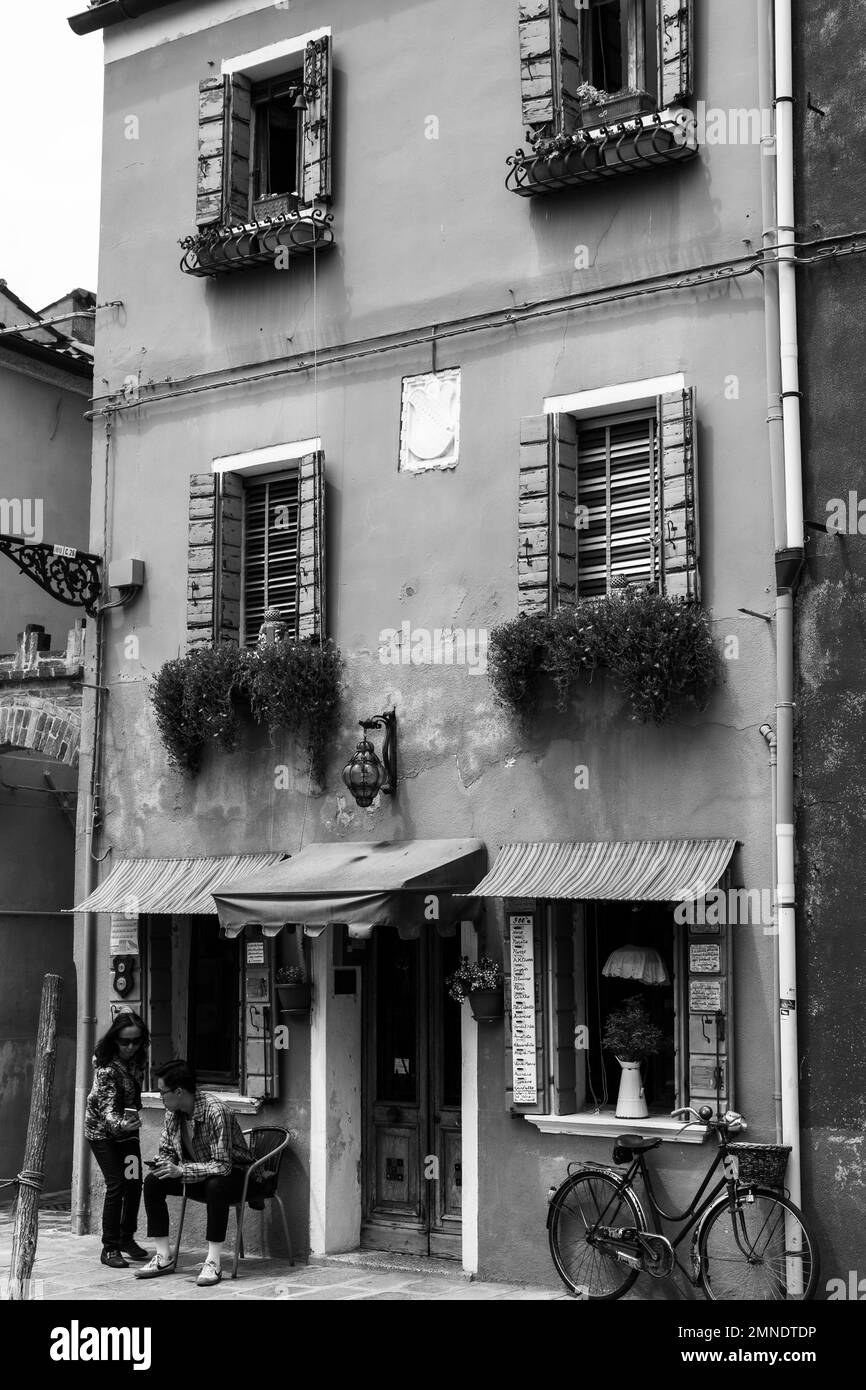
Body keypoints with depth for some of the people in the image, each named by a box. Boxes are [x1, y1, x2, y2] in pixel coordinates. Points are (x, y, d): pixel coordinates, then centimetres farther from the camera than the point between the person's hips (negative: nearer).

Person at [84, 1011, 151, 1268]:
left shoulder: (136, 1058, -8)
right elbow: (107, 1106, -36)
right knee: (116, 1185, -12)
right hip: (102, 1130, -6)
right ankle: (110, 1248, -4)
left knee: (134, 1182, 3)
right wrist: (119, 1124, -56)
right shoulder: (107, 1067, -29)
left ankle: (126, 1238, 21)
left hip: (127, 1125, 6)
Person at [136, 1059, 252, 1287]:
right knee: (152, 1181, -11)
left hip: (232, 1175, -7)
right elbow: (166, 1151, 8)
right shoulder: (172, 1112, -5)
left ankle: (213, 1263, -31)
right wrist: (166, 1166, -16)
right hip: (198, 1177, 7)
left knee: (215, 1185, -39)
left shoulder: (215, 1112, -29)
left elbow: (222, 1166, -31)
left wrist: (182, 1170, -36)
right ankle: (164, 1257, -6)